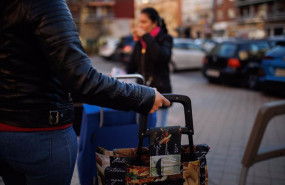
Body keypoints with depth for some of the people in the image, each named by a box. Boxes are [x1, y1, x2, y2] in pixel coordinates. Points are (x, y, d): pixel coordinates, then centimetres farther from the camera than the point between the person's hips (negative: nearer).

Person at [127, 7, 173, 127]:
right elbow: (132, 65, 19)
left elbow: (161, 56, -25)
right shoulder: (139, 42, 13)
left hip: (159, 91, -5)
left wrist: (146, 36, -18)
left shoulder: (165, 39, -3)